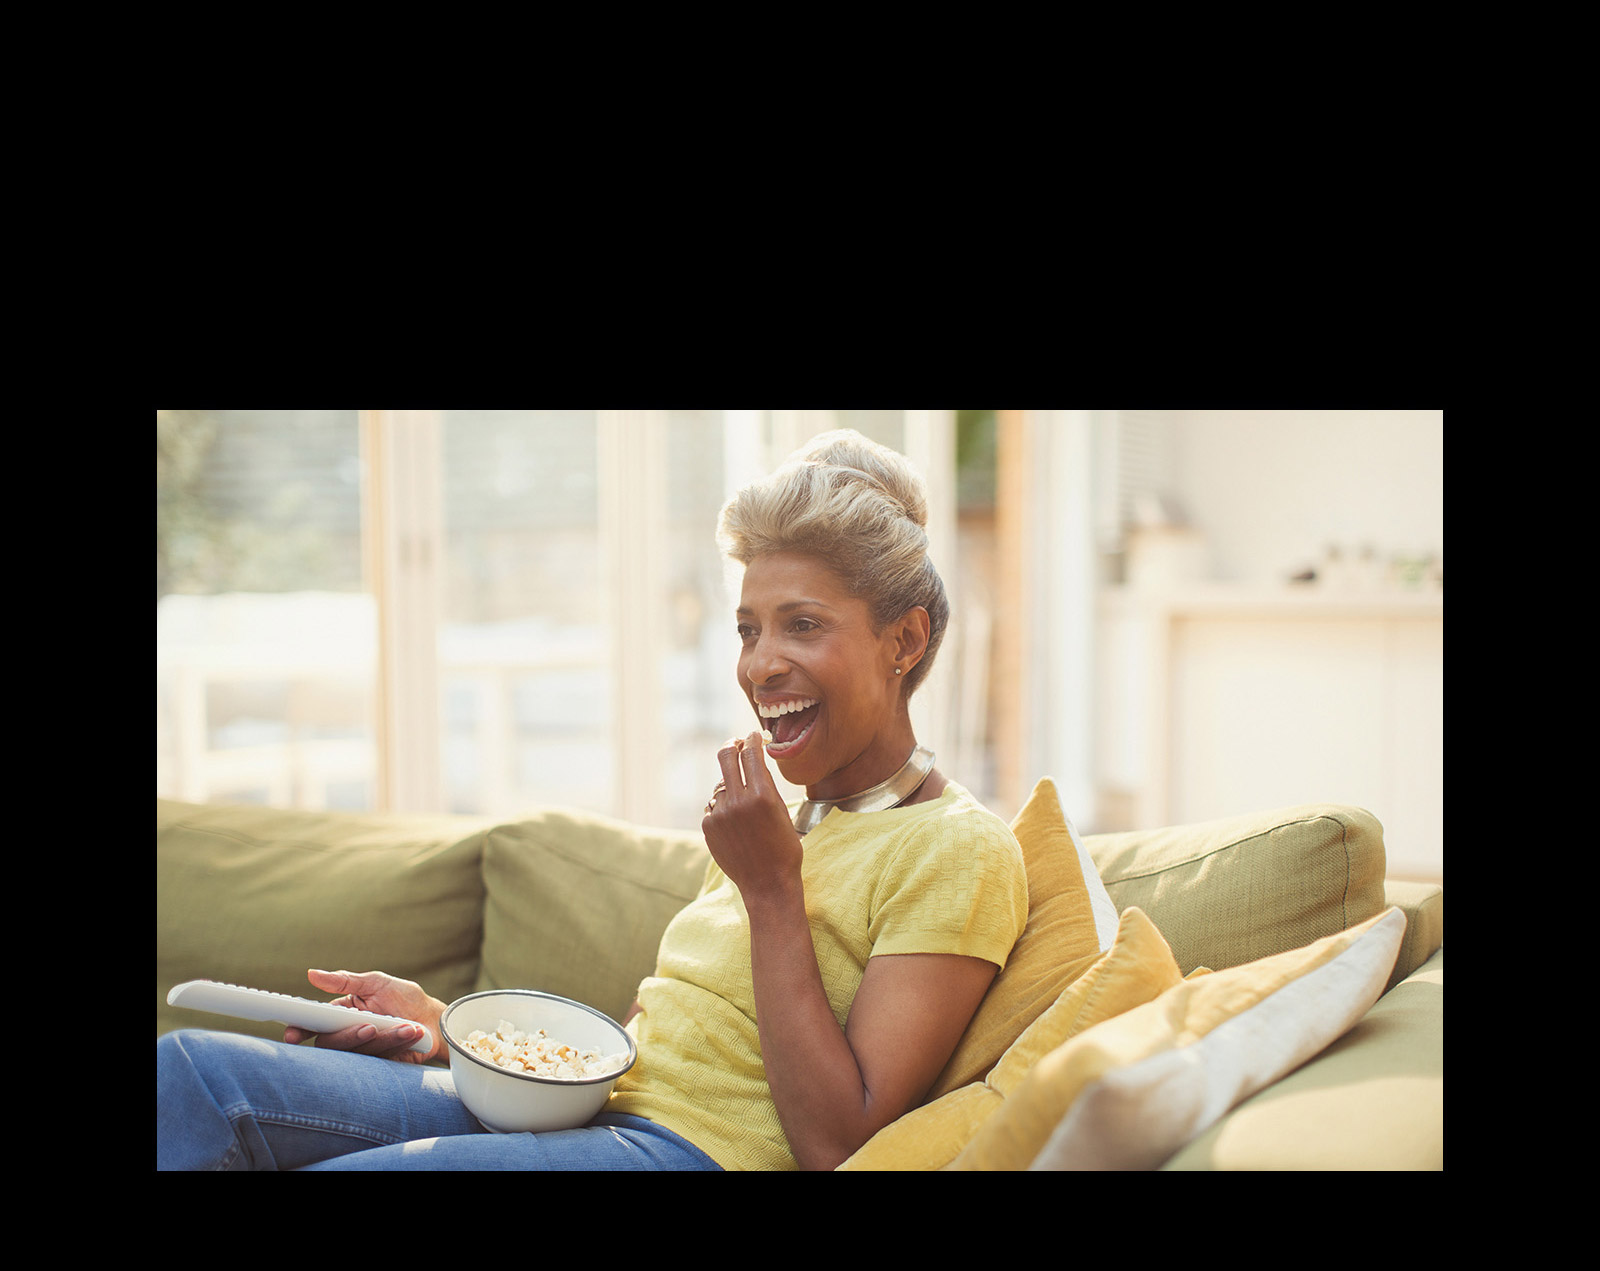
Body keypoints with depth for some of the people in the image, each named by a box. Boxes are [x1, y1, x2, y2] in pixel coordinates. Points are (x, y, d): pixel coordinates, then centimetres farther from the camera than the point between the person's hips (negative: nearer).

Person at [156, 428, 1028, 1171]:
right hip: (587, 1104, 8)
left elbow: (835, 1145, -14)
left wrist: (772, 886, -14)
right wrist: (444, 1024, 5)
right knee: (194, 1071, -11)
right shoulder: (786, 817, 19)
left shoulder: (957, 850, -7)